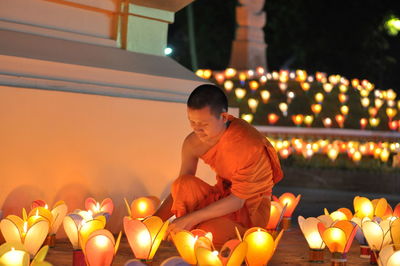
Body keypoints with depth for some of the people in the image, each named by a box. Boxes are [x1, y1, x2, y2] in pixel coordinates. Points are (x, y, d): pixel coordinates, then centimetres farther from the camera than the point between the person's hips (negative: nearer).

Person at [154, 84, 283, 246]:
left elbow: (237, 200, -25)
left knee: (208, 233, -34)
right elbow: (180, 189, 0)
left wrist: (192, 218, -28)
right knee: (183, 184, -26)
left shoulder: (249, 145, -27)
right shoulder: (192, 143, -8)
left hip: (251, 208, -5)